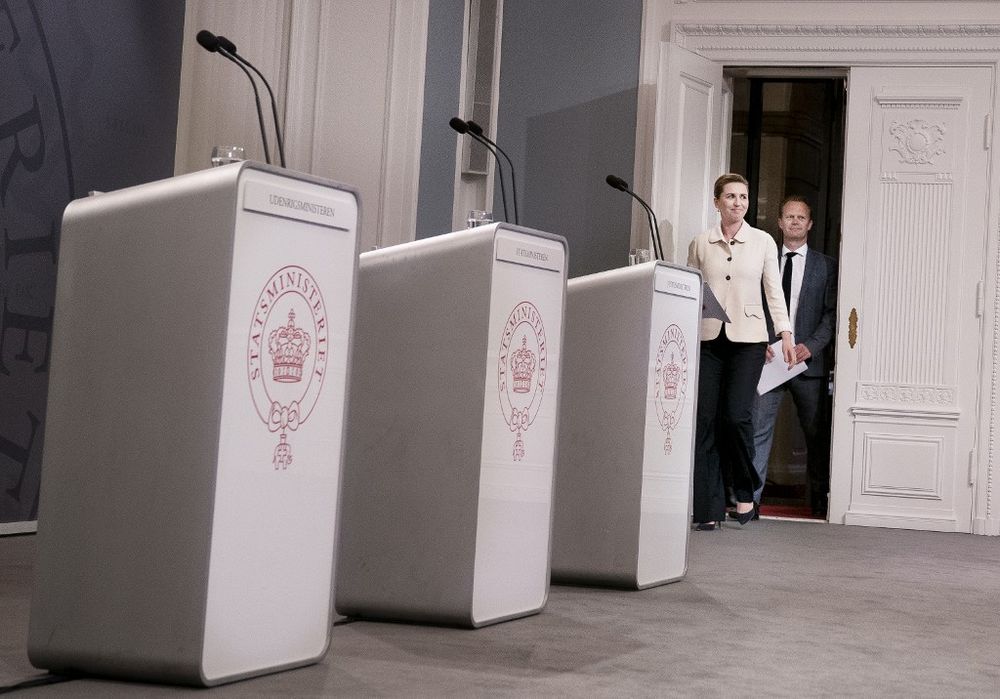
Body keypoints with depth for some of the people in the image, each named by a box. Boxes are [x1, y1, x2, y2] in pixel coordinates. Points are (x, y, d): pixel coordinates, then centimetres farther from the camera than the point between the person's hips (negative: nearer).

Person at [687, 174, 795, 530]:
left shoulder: (763, 241, 7)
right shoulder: (700, 243, 9)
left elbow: (774, 291, 7)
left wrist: (785, 333, -2)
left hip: (747, 339, -1)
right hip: (708, 338, 1)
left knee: (736, 415, -15)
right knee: (705, 421, -3)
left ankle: (745, 491, 8)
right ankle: (709, 509, 1)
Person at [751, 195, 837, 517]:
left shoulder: (825, 265, 8)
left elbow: (831, 312, 3)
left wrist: (811, 346, -11)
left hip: (808, 359, 0)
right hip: (768, 357, 0)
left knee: (816, 433, 5)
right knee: (758, 428, -6)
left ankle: (819, 500, 14)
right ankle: (749, 497, -4)